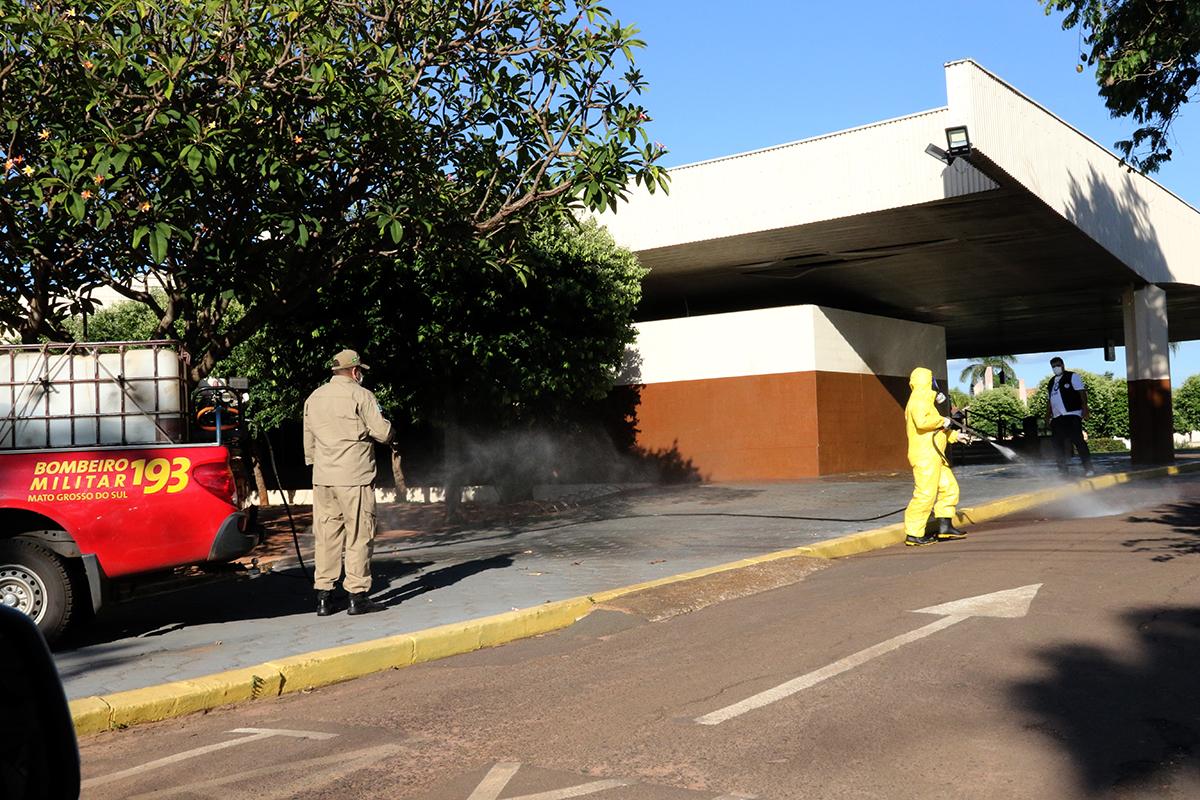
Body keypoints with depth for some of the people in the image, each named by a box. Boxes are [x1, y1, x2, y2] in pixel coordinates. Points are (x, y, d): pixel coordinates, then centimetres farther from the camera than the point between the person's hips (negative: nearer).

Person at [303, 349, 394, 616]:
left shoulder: (313, 398, 14)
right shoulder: (360, 395, -6)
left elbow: (308, 443, 17)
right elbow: (384, 433, -9)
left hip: (322, 478, 6)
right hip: (354, 477, -6)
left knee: (326, 536, 9)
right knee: (358, 536, 0)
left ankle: (323, 597, 10)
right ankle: (357, 596, 2)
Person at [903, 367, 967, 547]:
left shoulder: (924, 402, 22)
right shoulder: (919, 401, -11)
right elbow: (922, 422, -29)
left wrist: (955, 435, 26)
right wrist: (942, 421, -15)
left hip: (933, 457, 11)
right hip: (925, 457, -11)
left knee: (949, 488, 12)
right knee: (925, 495, -10)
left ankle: (945, 527, 16)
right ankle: (913, 534, -7)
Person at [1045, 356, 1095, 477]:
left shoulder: (1072, 377, 2)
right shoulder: (1052, 382, 21)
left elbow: (1082, 392, -7)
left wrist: (1084, 408, -18)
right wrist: (1048, 414, 18)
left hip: (1071, 415, -7)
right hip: (1057, 418, 7)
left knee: (1078, 441, -12)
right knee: (1058, 445, 5)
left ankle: (1088, 468, -10)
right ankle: (1062, 470, 11)